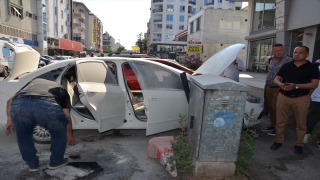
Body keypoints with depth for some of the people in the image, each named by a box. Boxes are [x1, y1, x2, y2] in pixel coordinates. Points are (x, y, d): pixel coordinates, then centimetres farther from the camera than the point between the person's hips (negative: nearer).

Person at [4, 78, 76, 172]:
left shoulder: (33, 82, 43)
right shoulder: (62, 90, 35)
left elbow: (10, 100, 31)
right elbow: (67, 117, 32)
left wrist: (10, 120, 35)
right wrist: (70, 135, 45)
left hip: (19, 104, 3)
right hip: (48, 106, -2)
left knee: (23, 135, 34)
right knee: (59, 132, 29)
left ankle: (32, 164, 43)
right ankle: (56, 161, 40)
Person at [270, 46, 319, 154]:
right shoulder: (286, 66, 8)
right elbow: (276, 79, 8)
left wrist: (296, 86, -22)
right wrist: (281, 84, -16)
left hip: (301, 99, -2)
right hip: (283, 97, 2)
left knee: (301, 123, 8)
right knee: (280, 121, 7)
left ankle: (299, 144, 23)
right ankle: (278, 141, 21)